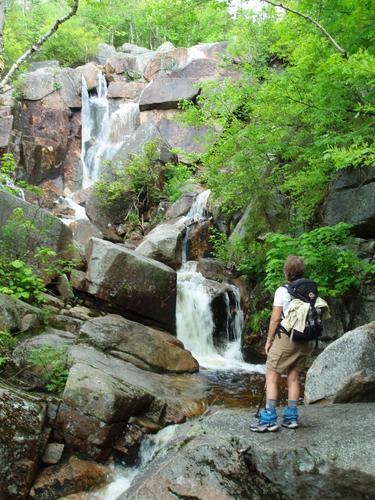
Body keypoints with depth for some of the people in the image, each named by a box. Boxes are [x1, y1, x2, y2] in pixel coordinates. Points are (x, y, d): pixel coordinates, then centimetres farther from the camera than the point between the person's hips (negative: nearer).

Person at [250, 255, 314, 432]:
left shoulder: (282, 291, -10)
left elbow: (275, 318, -10)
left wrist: (269, 340, -1)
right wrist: (310, 337, 15)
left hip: (286, 338, -6)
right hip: (305, 340, 6)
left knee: (271, 377, 0)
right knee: (293, 377, 13)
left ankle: (269, 419, -5)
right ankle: (291, 417, 14)